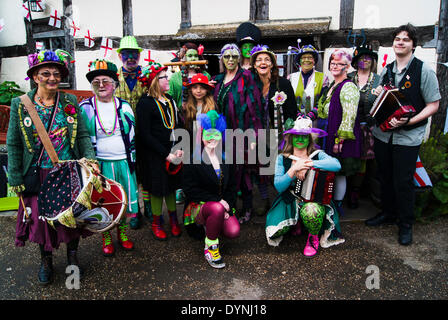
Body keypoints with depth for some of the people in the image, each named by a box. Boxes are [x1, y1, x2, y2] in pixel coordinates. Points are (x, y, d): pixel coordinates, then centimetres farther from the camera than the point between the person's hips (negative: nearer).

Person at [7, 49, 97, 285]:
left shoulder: (70, 102, 2)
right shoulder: (20, 104, -1)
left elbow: (82, 135, 2)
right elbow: (13, 145, 0)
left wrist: (89, 158, -14)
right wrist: (15, 178, -3)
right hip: (38, 174, 0)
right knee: (41, 215, 10)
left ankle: (72, 255, 34)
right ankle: (46, 259, 36)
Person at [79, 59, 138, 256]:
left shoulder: (124, 106, 5)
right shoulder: (85, 108, -1)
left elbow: (132, 135, 10)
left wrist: (132, 159, 7)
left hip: (124, 162, 2)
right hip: (100, 164, -2)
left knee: (125, 200, 11)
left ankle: (123, 233, 33)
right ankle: (106, 238, 27)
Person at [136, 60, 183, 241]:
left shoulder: (170, 100, 10)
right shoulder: (145, 103, -11)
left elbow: (178, 126, 10)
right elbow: (145, 135, -16)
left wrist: (179, 148, -6)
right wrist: (166, 154, -17)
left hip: (173, 153, 6)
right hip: (154, 156, -6)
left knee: (172, 185, 15)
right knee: (158, 188, 6)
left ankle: (173, 220, 32)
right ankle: (156, 223, 26)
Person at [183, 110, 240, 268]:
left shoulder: (225, 157, 8)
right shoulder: (193, 159, -8)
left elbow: (231, 186, 12)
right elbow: (190, 189, -13)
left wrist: (228, 205, -5)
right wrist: (217, 201, -18)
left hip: (222, 204, 5)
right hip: (199, 206, -5)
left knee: (234, 231, -20)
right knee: (217, 209, -38)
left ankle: (210, 227, 14)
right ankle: (210, 248, -14)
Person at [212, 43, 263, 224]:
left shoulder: (246, 77, -4)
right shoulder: (217, 80, 13)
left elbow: (254, 106, -10)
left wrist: (253, 135, -16)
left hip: (241, 132, -5)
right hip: (223, 133, 5)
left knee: (243, 169, 1)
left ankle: (247, 209, 15)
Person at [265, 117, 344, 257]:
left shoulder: (318, 155, 0)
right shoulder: (283, 158, 2)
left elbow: (336, 165, -22)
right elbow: (279, 186, -8)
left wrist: (309, 164, -24)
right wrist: (294, 169, -21)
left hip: (314, 199, -2)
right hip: (290, 201, 2)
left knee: (311, 211, -39)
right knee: (274, 231, -20)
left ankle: (313, 237, -2)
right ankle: (296, 223, 17)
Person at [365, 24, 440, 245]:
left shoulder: (424, 70, -6)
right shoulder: (386, 70, 10)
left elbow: (433, 105, -7)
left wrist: (408, 121, -20)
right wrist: (378, 95, -2)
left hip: (408, 137, -5)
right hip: (382, 133, 5)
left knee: (403, 182, 0)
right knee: (385, 177, 15)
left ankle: (406, 224, 20)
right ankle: (388, 213, 35)